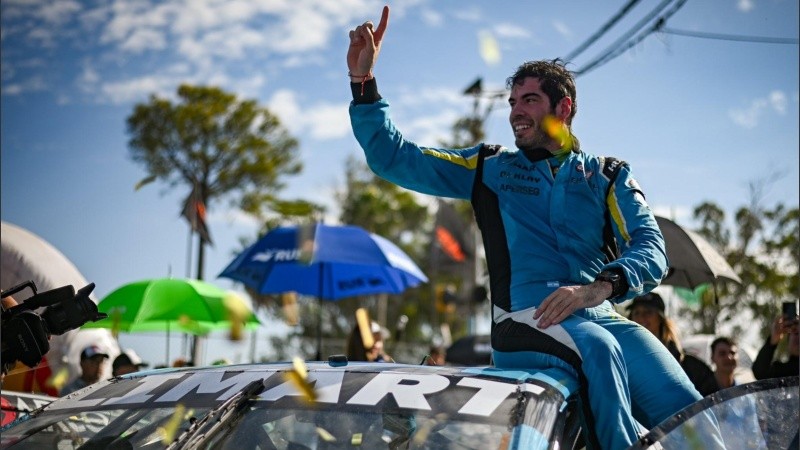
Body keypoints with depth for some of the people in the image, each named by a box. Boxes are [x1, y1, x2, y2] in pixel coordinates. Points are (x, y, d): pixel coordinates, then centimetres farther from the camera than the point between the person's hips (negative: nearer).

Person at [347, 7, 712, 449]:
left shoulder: (608, 176, 19)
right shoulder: (490, 168, 22)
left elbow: (650, 247, 2)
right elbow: (394, 158, 19)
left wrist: (601, 287, -19)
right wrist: (363, 80, 7)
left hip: (602, 315, 2)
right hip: (526, 321, -1)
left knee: (684, 408, -26)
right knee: (598, 349, -36)